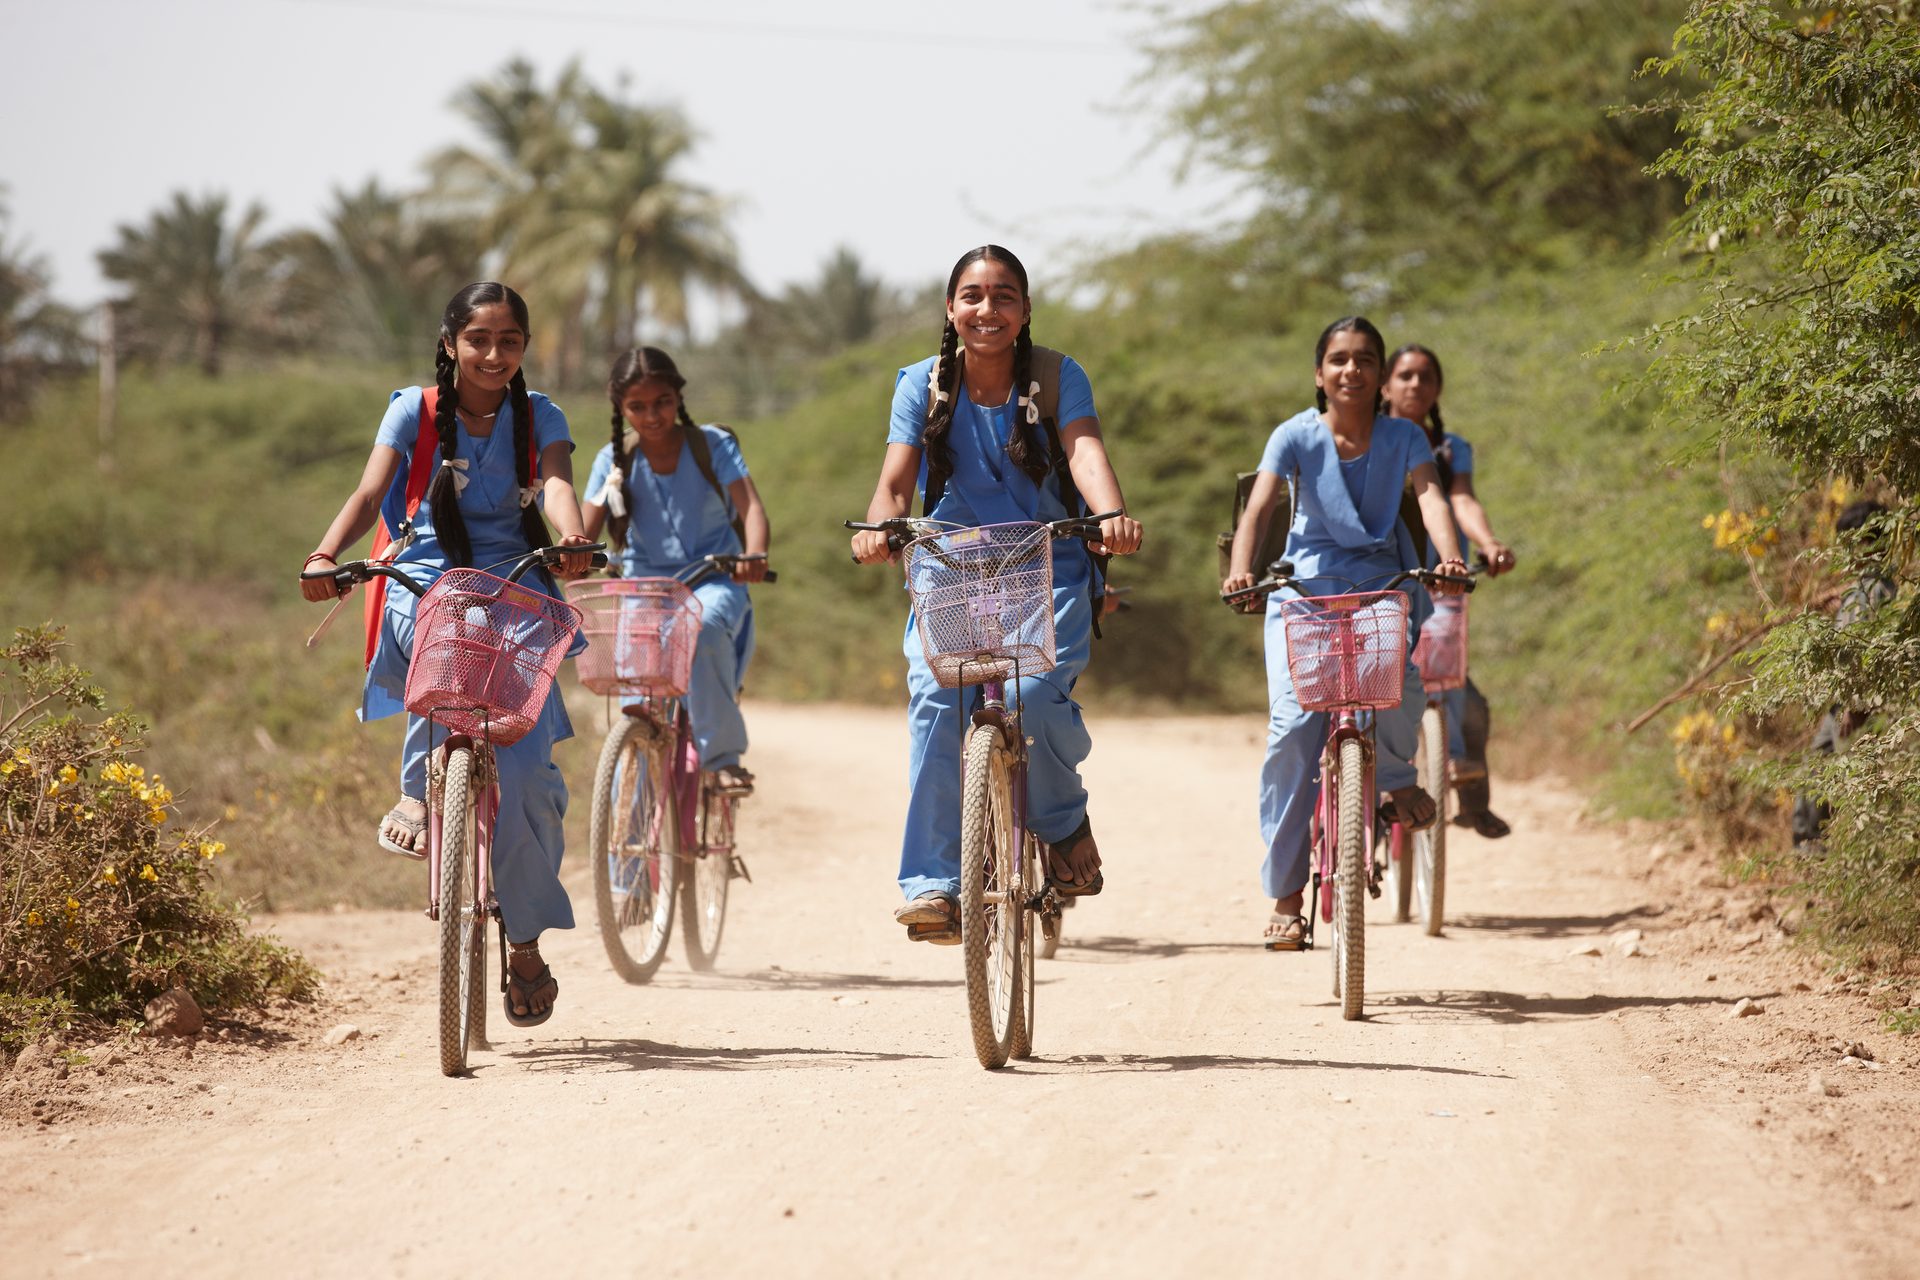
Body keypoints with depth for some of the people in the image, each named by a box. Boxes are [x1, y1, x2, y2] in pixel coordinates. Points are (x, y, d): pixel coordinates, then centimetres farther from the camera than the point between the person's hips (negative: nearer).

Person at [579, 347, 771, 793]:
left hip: (713, 582, -3)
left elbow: (750, 505, -15)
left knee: (704, 627, -37)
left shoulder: (712, 445, -3)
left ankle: (723, 755, -26)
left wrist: (754, 553, -37)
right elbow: (587, 528, -2)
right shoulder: (615, 460, 3)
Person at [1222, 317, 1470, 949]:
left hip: (1383, 584, 0)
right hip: (1306, 587, 0)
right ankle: (1285, 894, -6)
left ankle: (1396, 775, 4)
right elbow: (1258, 506, -18)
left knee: (1398, 676, -32)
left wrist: (1449, 558, -39)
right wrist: (1240, 569, -37)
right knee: (1293, 725, -15)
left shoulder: (1403, 437, -3)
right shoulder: (1296, 436, -7)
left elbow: (1430, 496, -18)